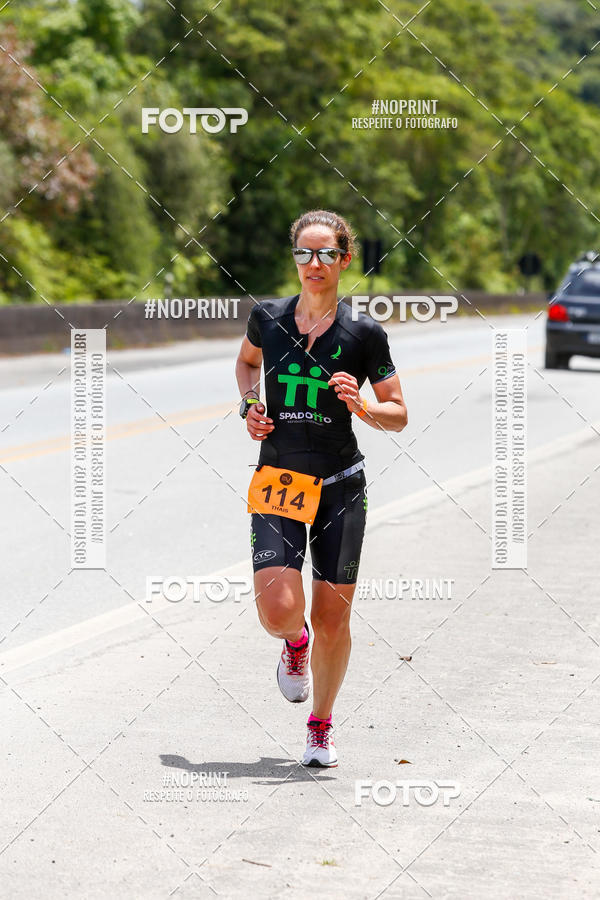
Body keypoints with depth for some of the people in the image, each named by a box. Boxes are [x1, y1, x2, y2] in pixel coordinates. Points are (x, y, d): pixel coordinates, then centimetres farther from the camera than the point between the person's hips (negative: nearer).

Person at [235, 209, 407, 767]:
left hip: (340, 488, -1)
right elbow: (246, 361, 24)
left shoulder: (364, 333, -4)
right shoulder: (267, 317, 2)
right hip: (276, 482, 1)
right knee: (278, 611, -15)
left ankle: (321, 725, 25)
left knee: (332, 619, 3)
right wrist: (250, 405, 6)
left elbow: (398, 416, 2)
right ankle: (296, 643, 23)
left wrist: (361, 406, -18)